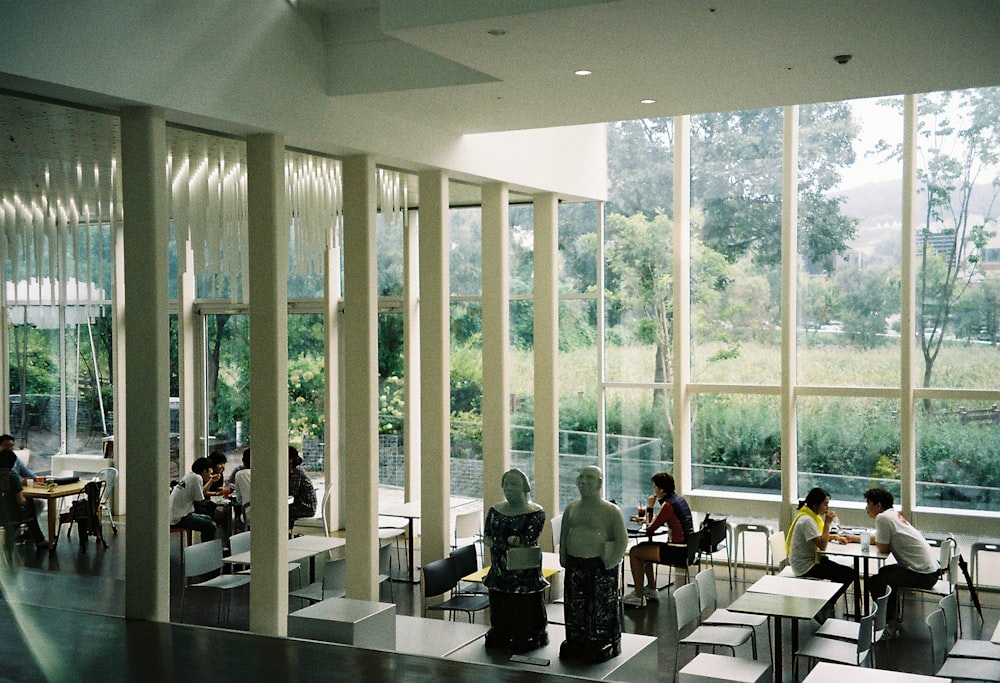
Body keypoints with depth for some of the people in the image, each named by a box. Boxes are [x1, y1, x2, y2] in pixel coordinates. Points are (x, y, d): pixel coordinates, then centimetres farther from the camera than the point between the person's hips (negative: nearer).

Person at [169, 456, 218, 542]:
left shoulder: (190, 475, 12)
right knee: (211, 525, -17)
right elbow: (199, 501, -13)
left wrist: (211, 481, 20)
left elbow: (201, 492, 23)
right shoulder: (197, 478, -16)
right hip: (179, 518, -11)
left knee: (209, 519, 22)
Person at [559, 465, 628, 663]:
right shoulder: (571, 509, 9)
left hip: (600, 566, -5)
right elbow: (563, 536, 16)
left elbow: (623, 540, -7)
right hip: (575, 565, 5)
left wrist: (610, 563, -12)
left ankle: (603, 645, 14)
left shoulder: (611, 511, -6)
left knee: (601, 607, 1)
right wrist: (563, 559, 8)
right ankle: (576, 643, 24)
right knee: (575, 606, 11)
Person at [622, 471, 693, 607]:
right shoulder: (679, 499, 10)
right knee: (643, 547, 25)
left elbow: (650, 530, -13)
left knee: (634, 552, -2)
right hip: (686, 549, 10)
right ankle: (651, 590, 32)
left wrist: (649, 508, -5)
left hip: (678, 553, -10)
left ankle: (638, 597, 3)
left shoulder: (668, 505, -18)